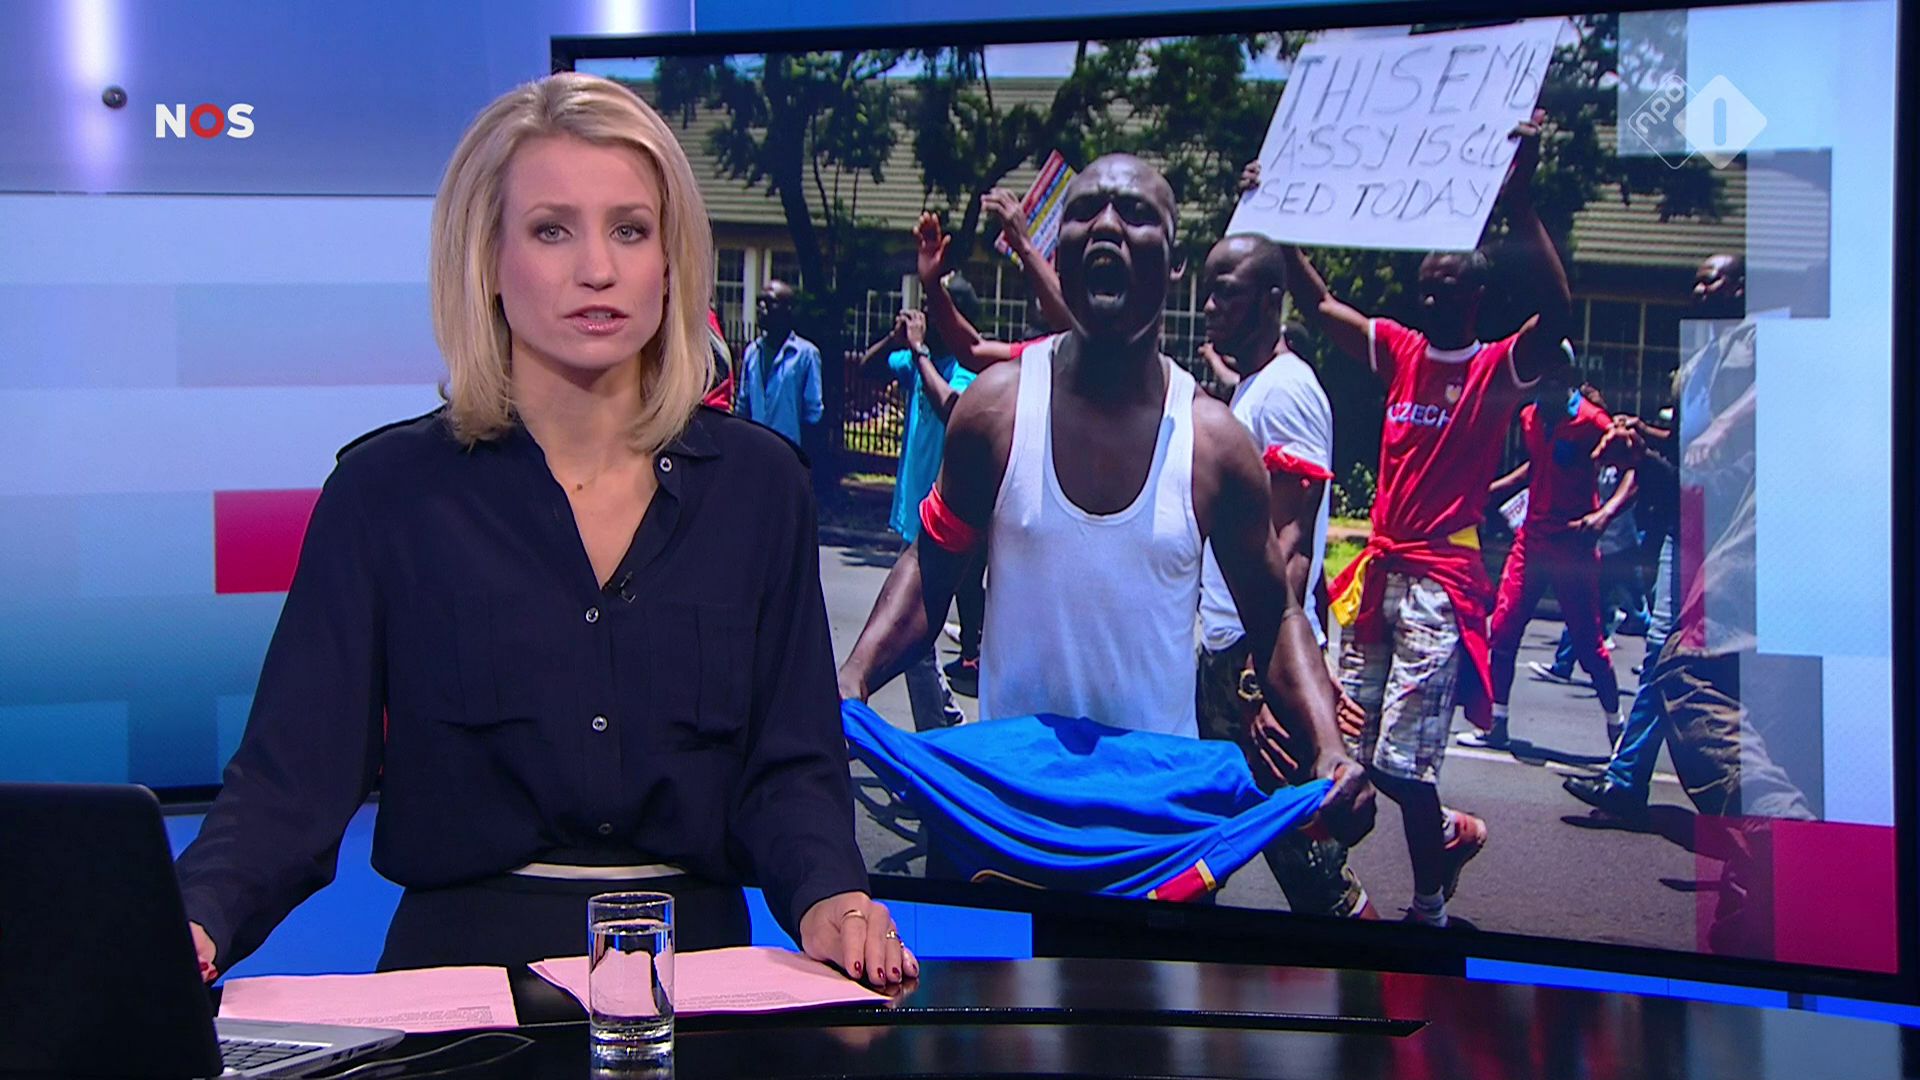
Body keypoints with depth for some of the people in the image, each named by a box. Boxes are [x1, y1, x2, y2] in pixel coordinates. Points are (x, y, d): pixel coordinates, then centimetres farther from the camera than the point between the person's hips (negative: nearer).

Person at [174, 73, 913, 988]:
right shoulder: (388, 490, 3)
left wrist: (828, 897, -13)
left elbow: (789, 766, 9)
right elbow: (295, 774, -2)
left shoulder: (755, 485, 10)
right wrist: (195, 921, -23)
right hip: (463, 965, -2)